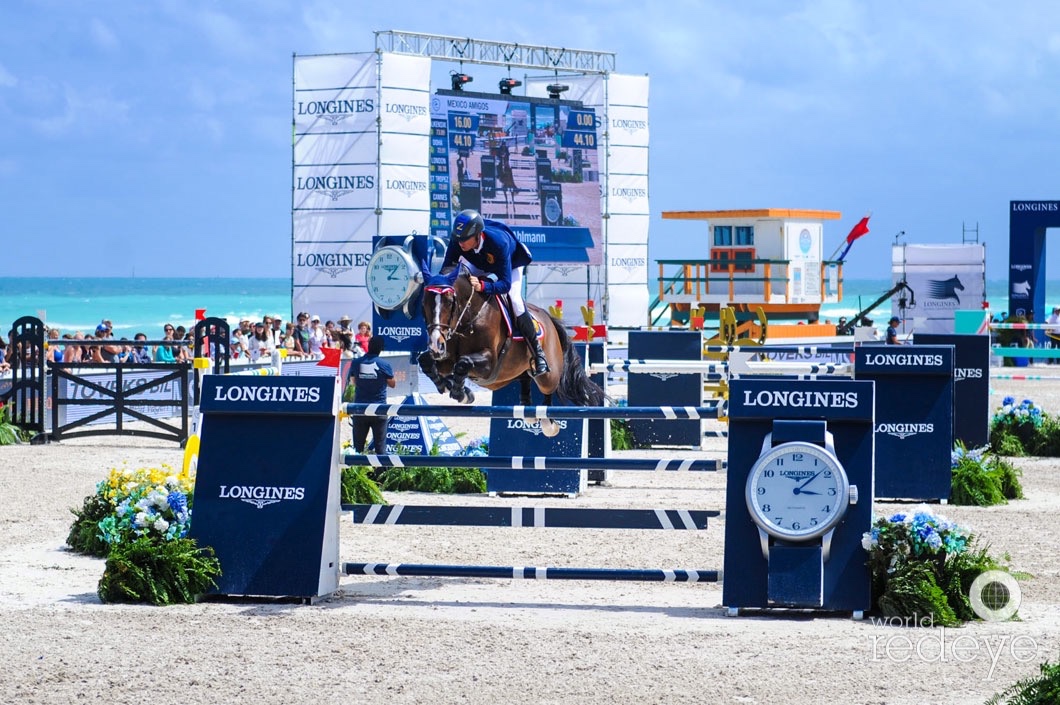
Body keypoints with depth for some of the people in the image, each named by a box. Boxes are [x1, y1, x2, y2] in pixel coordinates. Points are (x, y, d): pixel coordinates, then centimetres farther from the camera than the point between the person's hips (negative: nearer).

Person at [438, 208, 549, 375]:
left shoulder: (498, 242, -46)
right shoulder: (457, 239, -35)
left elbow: (505, 284, -47)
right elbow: (447, 268, -22)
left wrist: (483, 286, -64)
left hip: (512, 262, -5)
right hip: (479, 264, 5)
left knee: (514, 299, -22)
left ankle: (537, 352, -11)